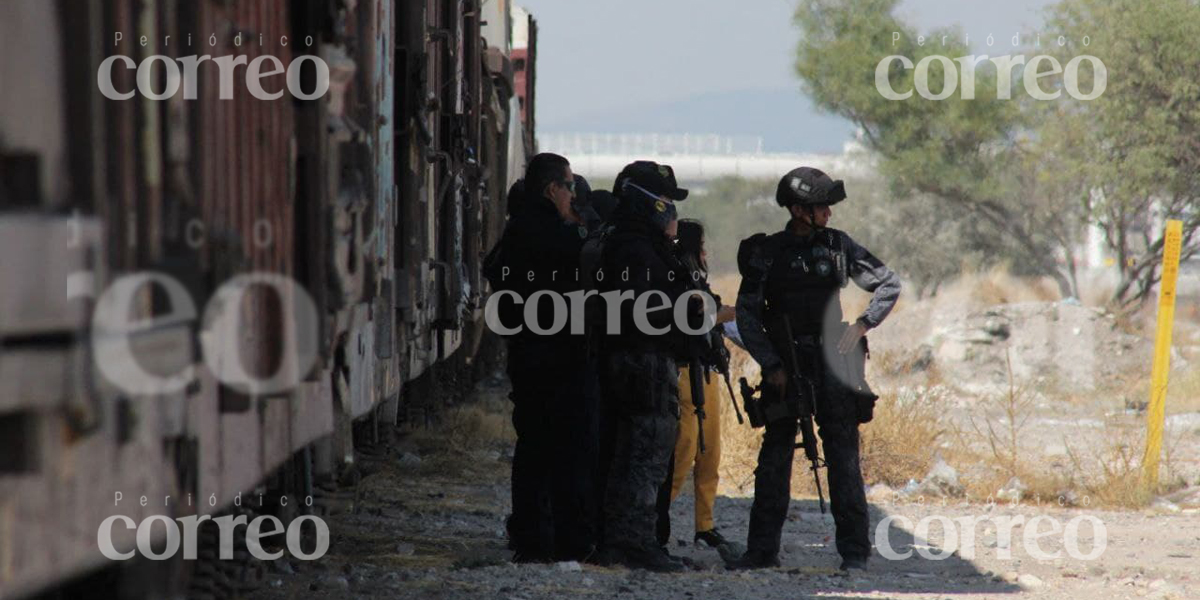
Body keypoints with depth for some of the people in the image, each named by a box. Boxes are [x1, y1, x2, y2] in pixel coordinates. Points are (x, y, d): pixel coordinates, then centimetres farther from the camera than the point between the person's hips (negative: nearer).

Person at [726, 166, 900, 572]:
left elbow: (889, 285, 11)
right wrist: (771, 365, -7)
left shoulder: (839, 246, 3)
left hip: (831, 364, 0)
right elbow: (746, 315, 0)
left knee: (843, 458, -2)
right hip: (785, 368, 0)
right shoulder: (767, 253, 0)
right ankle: (762, 549, 7)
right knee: (774, 458, 1)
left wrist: (861, 325, -2)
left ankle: (854, 549, 1)